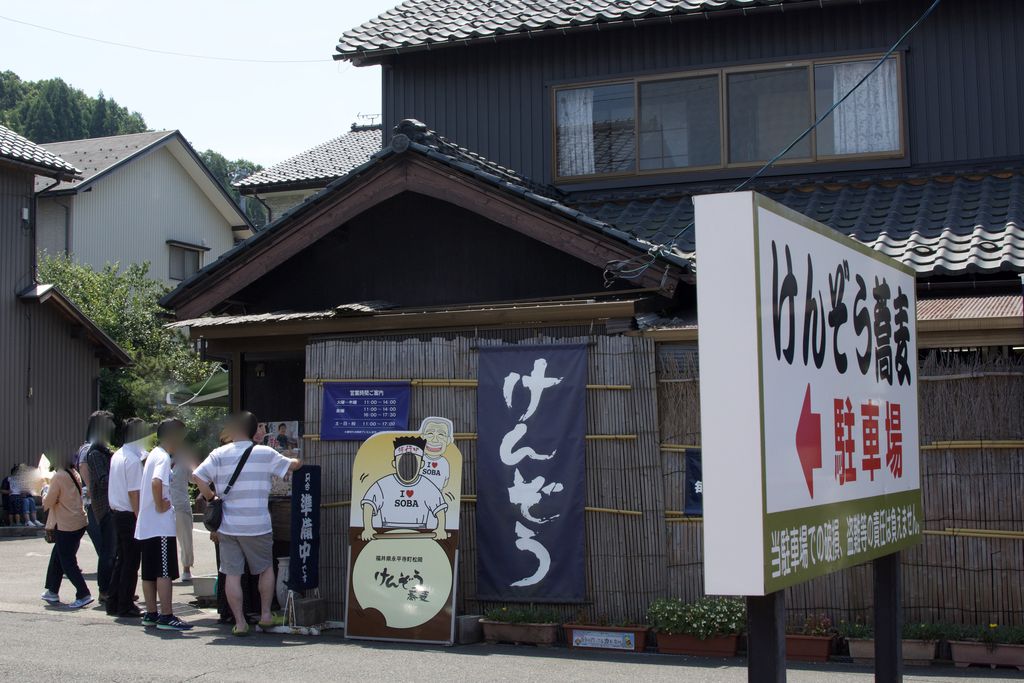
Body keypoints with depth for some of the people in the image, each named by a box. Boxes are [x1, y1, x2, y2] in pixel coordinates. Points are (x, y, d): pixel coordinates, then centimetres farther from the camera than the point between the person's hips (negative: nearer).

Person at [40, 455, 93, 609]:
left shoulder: (59, 476, -15)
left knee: (67, 562, -4)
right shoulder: (75, 475, 9)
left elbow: (49, 502, -11)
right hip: (80, 522, 8)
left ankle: (83, 595, -11)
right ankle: (52, 592, 28)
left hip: (66, 525, -8)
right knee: (57, 557, 20)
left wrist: (44, 497, 9)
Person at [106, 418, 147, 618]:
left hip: (117, 513, 9)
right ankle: (125, 606, 4)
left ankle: (113, 603, 19)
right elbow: (134, 493, -19)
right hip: (129, 516, -9)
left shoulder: (117, 455, 11)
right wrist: (140, 518, -17)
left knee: (120, 560, 15)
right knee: (131, 562, -1)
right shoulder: (133, 460, -17)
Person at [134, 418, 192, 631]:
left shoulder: (154, 454, 17)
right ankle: (166, 616, -7)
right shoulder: (163, 457, -14)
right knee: (165, 572, -7)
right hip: (161, 526, -10)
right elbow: (156, 482, -31)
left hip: (146, 526, 10)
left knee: (150, 572, 13)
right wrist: (160, 506, -21)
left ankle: (151, 614, 19)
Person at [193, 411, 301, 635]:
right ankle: (265, 615, 20)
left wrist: (210, 497, 6)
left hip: (228, 526, 1)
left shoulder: (219, 454, 0)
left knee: (232, 574, 5)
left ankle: (240, 622, 6)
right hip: (257, 525, -1)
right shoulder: (265, 453, -2)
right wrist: (298, 461, 32)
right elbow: (291, 465, 10)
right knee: (266, 568, 18)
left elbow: (197, 476, -9)